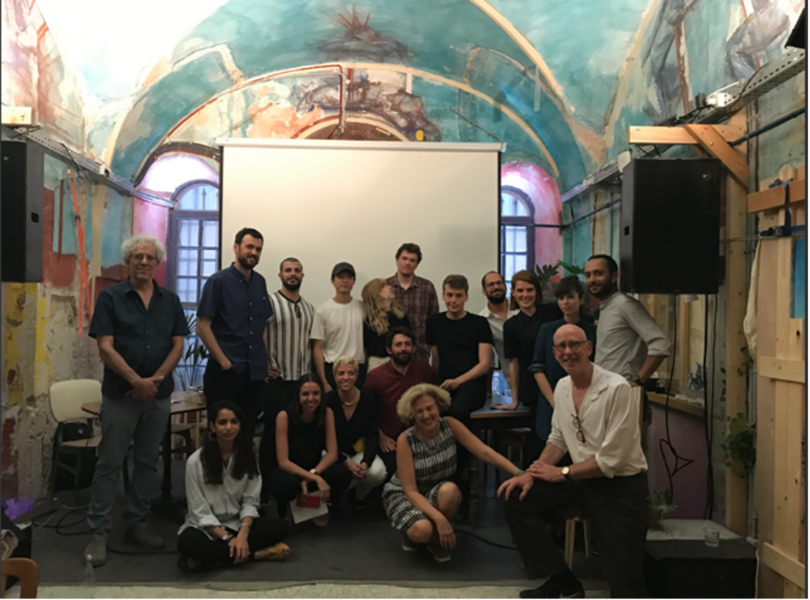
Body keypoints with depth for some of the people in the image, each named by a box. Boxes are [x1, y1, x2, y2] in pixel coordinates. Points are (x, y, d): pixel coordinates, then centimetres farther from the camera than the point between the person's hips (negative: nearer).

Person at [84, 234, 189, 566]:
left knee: (147, 462, 11)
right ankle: (98, 534, 8)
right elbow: (105, 347, -10)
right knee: (109, 464, 1)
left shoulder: (170, 300, 7)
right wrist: (136, 381, -16)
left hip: (159, 395, 4)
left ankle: (137, 525, 22)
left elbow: (178, 346, 4)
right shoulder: (110, 297, -3)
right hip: (120, 394, -3)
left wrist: (155, 380, -10)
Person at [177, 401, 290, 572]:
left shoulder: (248, 456, -2)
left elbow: (250, 502, -5)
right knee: (188, 541, -38)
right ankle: (255, 554, -26)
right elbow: (200, 511, -13)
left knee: (280, 526, -21)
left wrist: (242, 535, -22)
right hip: (207, 528, -3)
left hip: (238, 524, 3)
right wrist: (228, 538, -23)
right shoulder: (195, 461, -13)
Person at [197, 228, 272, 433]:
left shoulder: (260, 282, 10)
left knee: (248, 430, 13)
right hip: (225, 371, -5)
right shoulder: (218, 281, -7)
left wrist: (263, 359, 7)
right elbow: (203, 327, -10)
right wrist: (223, 361, -14)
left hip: (255, 372, 5)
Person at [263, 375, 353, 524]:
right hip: (286, 471, -3)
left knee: (342, 474, -29)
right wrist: (316, 479, -33)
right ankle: (286, 509, -1)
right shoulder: (284, 416, -21)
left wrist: (311, 476, -28)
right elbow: (283, 462, -22)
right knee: (288, 484, -39)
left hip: (314, 469, 3)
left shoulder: (327, 413, -12)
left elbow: (332, 454, -12)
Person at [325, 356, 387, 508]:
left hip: (360, 451, 1)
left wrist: (365, 463, -30)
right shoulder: (328, 401, -14)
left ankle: (360, 494, 7)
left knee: (378, 472, -30)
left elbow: (372, 437, -11)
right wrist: (346, 462, -28)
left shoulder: (367, 401, -10)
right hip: (335, 452, -1)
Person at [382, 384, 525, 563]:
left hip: (439, 494, 3)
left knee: (449, 490, -33)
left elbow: (485, 452, -22)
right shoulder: (405, 440, -22)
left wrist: (520, 474, -35)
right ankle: (413, 533, 5)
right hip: (403, 495, -3)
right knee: (422, 530, -34)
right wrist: (438, 518, -37)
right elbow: (410, 490, -24)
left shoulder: (450, 425, -15)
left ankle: (437, 539, -5)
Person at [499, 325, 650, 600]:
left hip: (621, 487, -7)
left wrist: (562, 473, -12)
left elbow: (612, 460, -21)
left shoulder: (617, 388, -21)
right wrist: (532, 474, -3)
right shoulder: (561, 387, 3)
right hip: (583, 480, 7)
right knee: (516, 500, -6)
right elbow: (558, 439, 13)